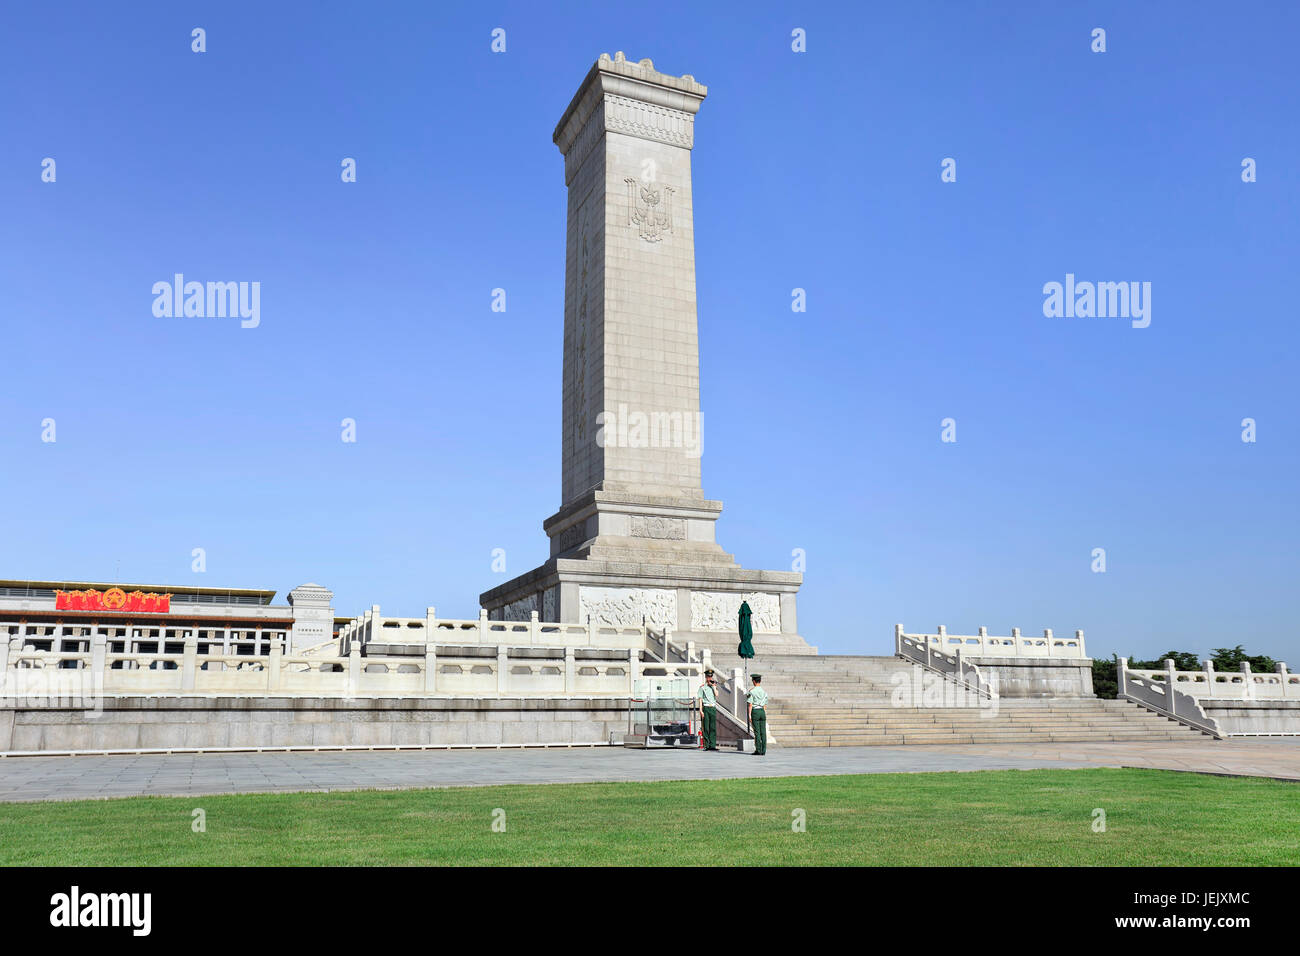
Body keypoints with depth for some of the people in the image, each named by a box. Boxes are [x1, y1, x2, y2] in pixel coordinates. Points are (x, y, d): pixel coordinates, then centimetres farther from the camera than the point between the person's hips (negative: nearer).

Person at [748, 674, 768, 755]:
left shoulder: (752, 691, -6)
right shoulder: (764, 692, 8)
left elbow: (750, 704, -9)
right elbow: (765, 705, 11)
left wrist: (749, 715, -7)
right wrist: (765, 714, 17)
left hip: (755, 711, -4)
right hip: (762, 711, 4)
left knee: (757, 732, -2)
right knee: (763, 732, 4)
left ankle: (758, 750, -3)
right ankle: (763, 750, 6)